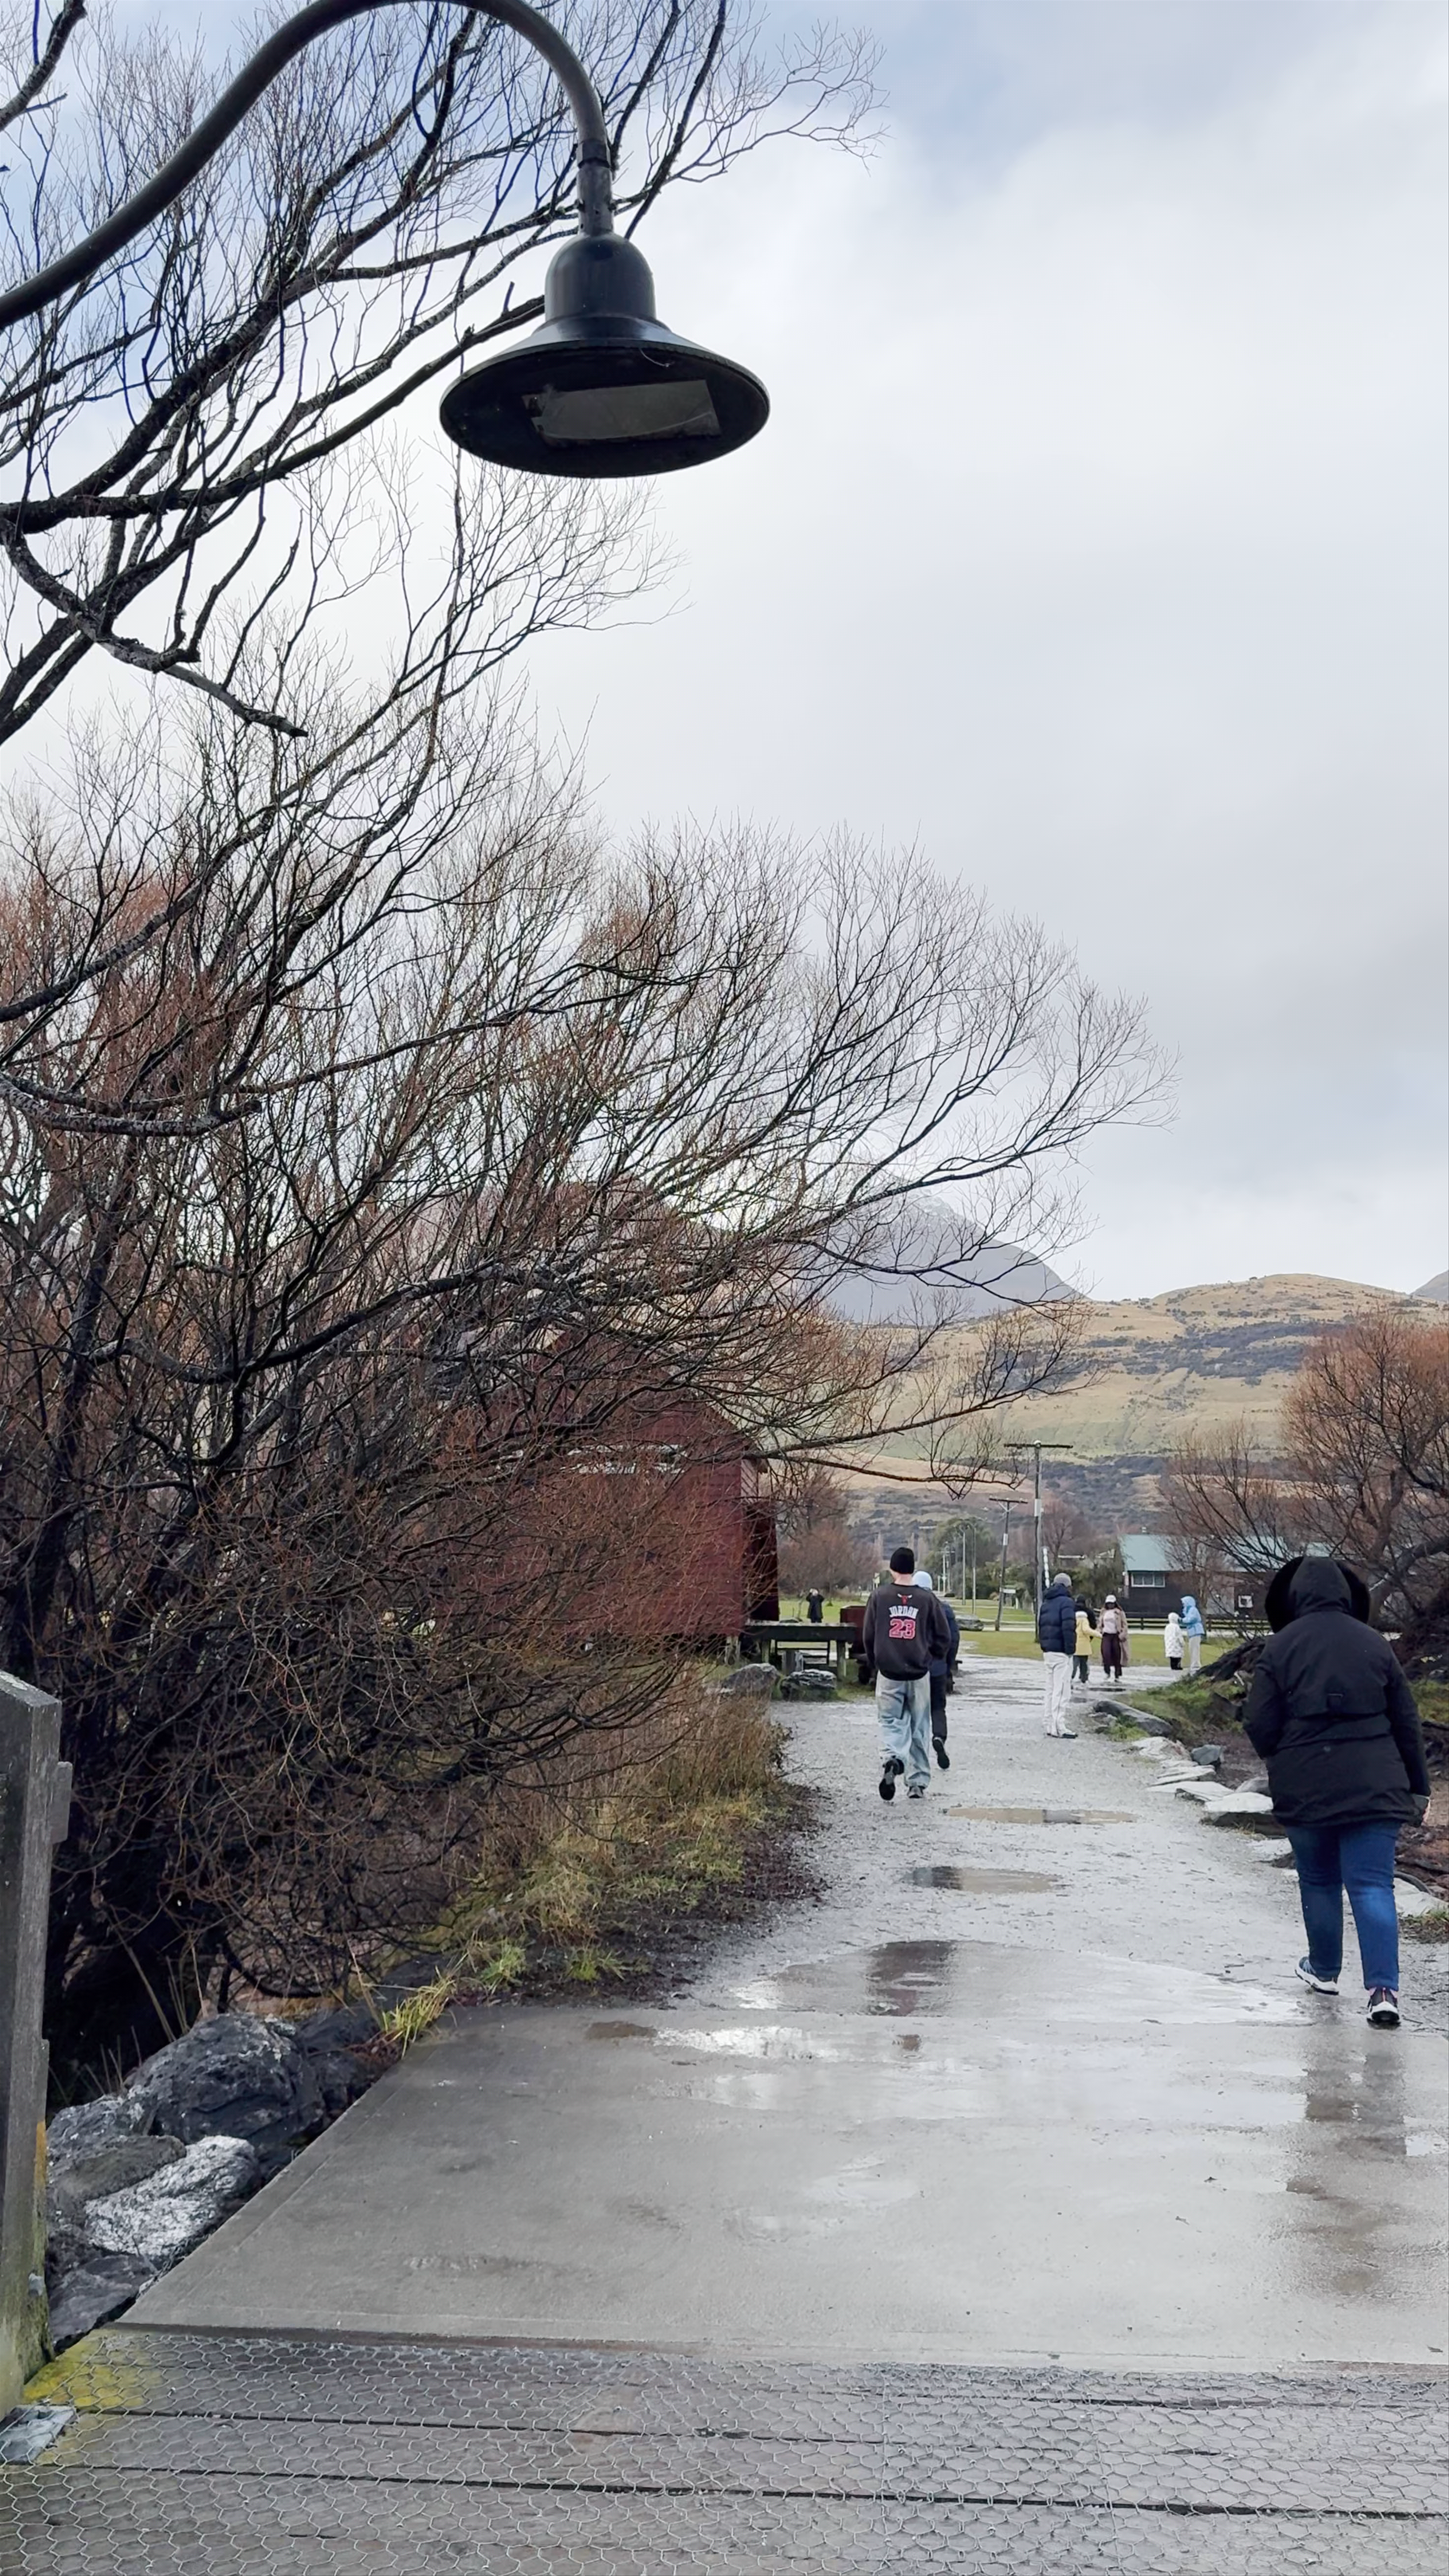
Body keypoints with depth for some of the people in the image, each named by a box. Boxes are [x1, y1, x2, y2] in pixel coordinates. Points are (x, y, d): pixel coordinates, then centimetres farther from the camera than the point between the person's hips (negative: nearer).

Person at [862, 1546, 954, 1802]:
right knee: (919, 1729, 11)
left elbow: (868, 1636, 2)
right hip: (919, 1674, 1)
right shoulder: (927, 1599, -3)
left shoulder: (879, 1597, -3)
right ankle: (917, 1782, 15)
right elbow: (943, 1639, 1)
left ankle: (891, 1759, -24)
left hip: (888, 1673, -1)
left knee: (890, 1723, 6)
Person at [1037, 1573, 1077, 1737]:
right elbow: (1068, 1628, -19)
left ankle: (1048, 1725, 16)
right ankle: (1059, 1727, -9)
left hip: (1048, 1652, 8)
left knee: (1049, 1689, 13)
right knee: (1061, 1690, -7)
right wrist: (1070, 1649, -16)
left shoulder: (1046, 1603, 17)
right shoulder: (1067, 1603, -9)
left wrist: (1043, 1645, 15)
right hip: (1061, 1653, -8)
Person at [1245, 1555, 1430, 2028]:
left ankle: (1324, 1970, 31)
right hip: (1374, 1788, 1)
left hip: (1305, 1790, -1)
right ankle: (1383, 1989, -11)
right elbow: (1407, 1724, 6)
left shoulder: (1280, 1648, -5)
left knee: (1318, 1882, 17)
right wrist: (1418, 1789, 14)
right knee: (1373, 1886, -1)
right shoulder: (1375, 1644, 2)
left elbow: (1260, 1727, -5)